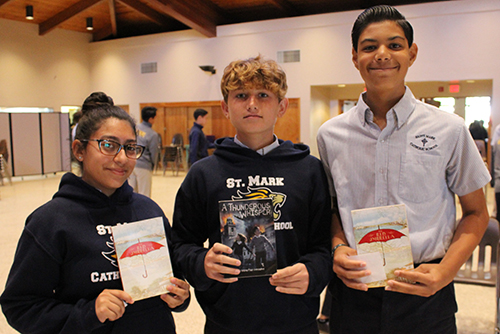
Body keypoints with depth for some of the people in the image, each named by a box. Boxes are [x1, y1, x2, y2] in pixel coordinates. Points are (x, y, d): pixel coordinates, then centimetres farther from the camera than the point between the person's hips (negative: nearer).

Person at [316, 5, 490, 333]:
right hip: (354, 289, 2)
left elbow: (476, 213, 3)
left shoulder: (449, 130, -5)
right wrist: (338, 247, -8)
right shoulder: (330, 134, -1)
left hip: (425, 296, -1)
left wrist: (445, 271, -11)